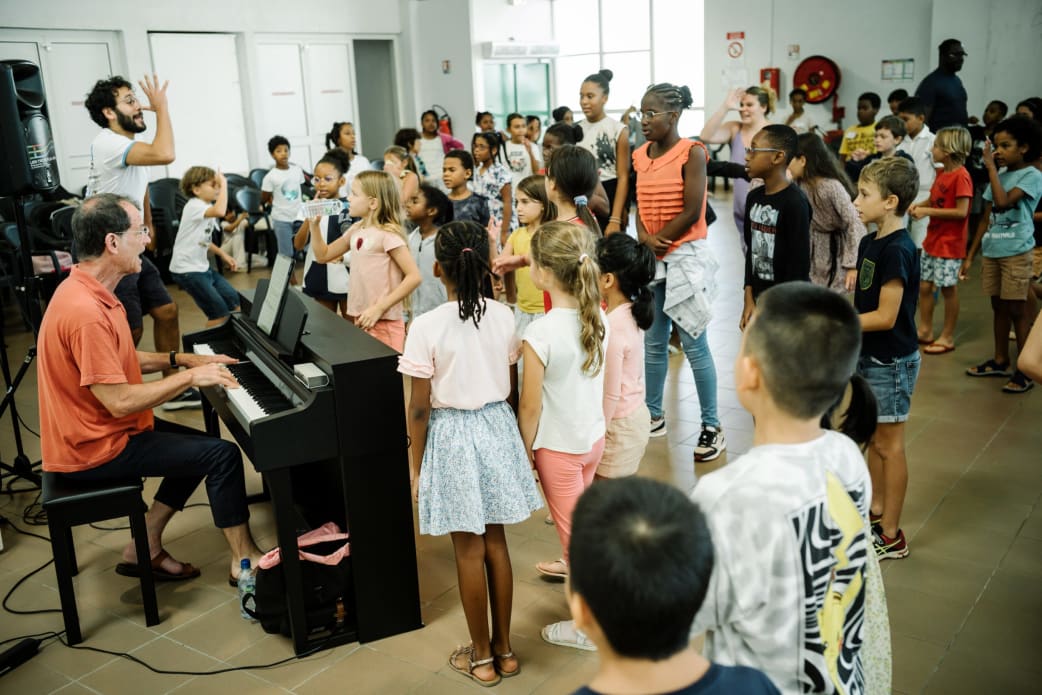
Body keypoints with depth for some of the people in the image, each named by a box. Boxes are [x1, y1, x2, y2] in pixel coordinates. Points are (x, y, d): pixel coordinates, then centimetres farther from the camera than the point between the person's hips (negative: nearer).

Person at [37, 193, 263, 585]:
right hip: (96, 450, -10)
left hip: (95, 430, 10)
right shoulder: (86, 312, -29)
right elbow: (120, 402, -29)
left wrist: (183, 359, 7)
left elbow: (119, 361, 17)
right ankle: (244, 560, 4)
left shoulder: (86, 289, 4)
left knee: (199, 447, 20)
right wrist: (189, 377, -19)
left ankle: (145, 548, 21)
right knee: (223, 455, -10)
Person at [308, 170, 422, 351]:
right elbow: (323, 255, 20)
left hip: (384, 323, -7)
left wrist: (379, 309, -22)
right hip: (360, 319, 8)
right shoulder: (356, 230, 9)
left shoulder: (388, 234, -15)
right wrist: (314, 225, 6)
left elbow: (414, 277, -21)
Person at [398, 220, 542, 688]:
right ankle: (504, 648, 29)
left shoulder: (427, 326, -17)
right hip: (498, 427, 4)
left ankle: (482, 657, 24)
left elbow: (420, 408, -13)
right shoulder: (504, 317, -5)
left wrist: (417, 466, -1)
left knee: (469, 550, 9)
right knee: (495, 543, 16)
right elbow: (512, 391, 3)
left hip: (452, 436, -4)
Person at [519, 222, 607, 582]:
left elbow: (530, 407, -19)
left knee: (572, 525, 13)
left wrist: (525, 452, -5)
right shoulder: (598, 317, -9)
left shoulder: (540, 332, -28)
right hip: (594, 435, 7)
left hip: (559, 446, -6)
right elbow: (595, 381, 3)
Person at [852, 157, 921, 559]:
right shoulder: (869, 242, 6)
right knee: (872, 439, 19)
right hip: (868, 356, 9)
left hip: (891, 361, -9)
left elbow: (885, 316, -23)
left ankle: (892, 536, 14)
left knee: (888, 444, 2)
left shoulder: (897, 250, -22)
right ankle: (876, 512, 35)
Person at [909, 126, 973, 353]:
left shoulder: (961, 176, -18)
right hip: (932, 239, 8)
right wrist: (918, 205, -3)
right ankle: (925, 331, 24)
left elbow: (961, 211, -23)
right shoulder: (941, 173, 8)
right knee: (924, 286, 12)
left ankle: (948, 337, 13)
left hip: (950, 244, -8)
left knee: (948, 289, 2)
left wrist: (927, 211, -22)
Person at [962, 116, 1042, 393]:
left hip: (1016, 253, -6)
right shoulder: (999, 176, 12)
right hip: (991, 251, 6)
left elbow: (1003, 202, -24)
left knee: (1017, 310, -3)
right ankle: (1000, 361, 24)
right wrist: (970, 256, 12)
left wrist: (991, 167, -15)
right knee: (998, 307, 13)